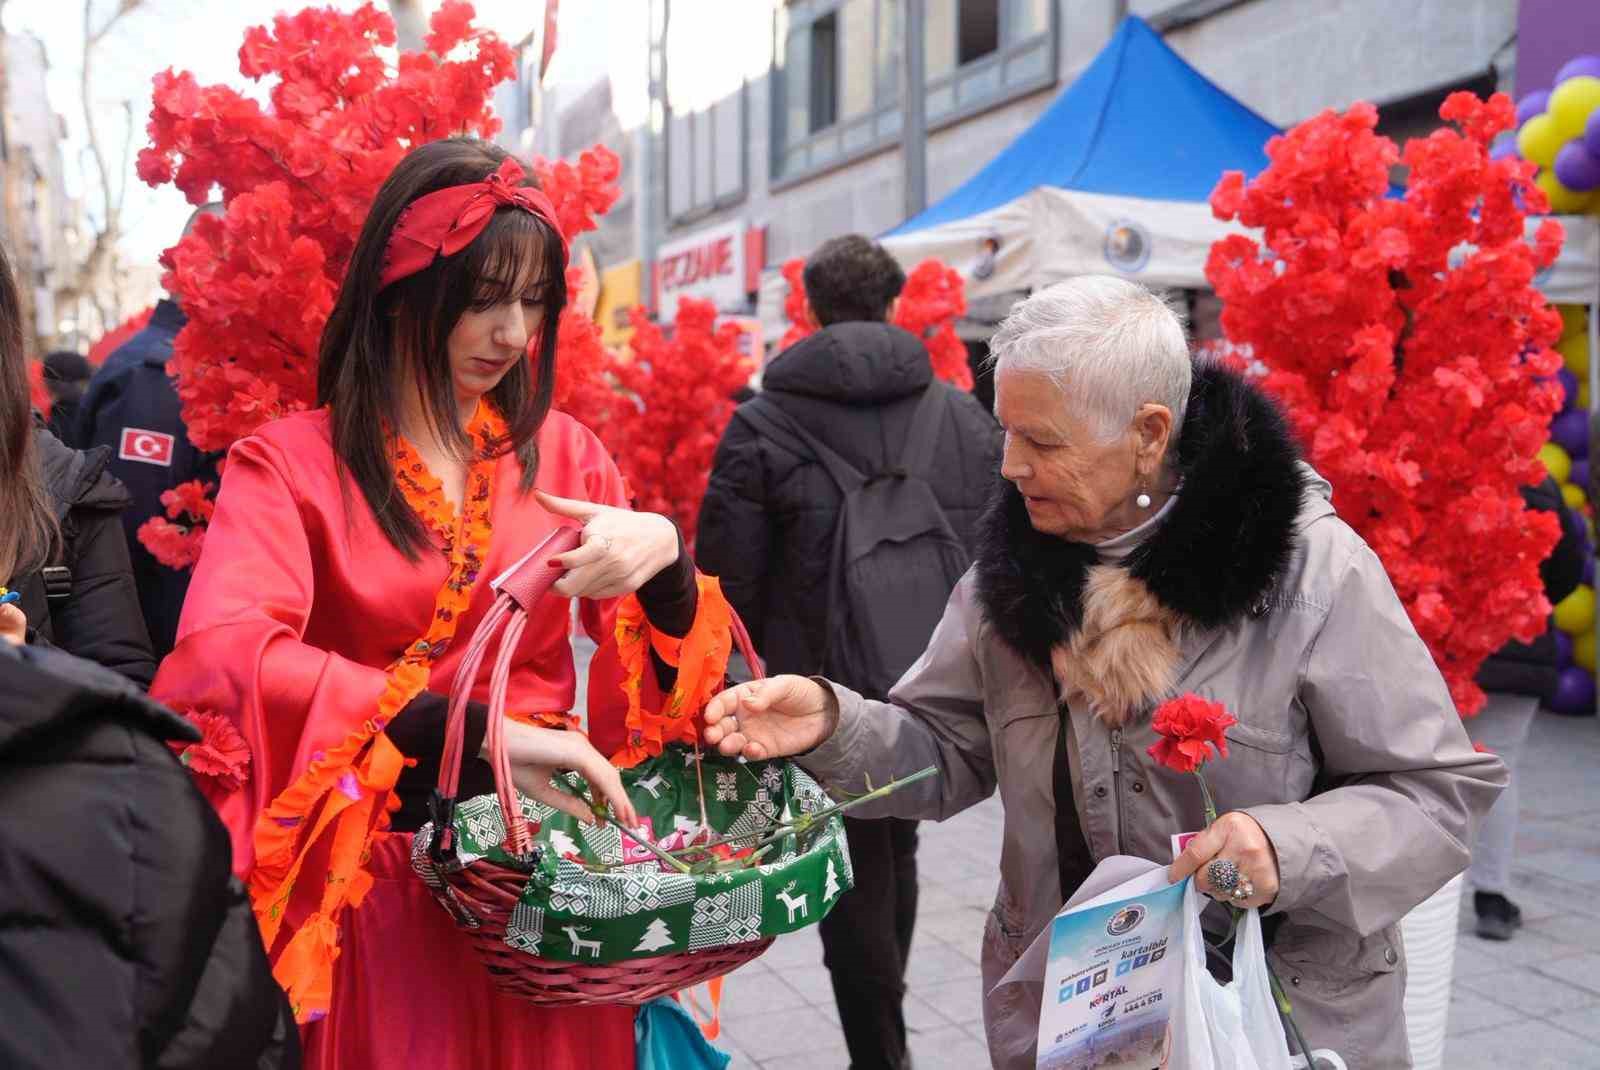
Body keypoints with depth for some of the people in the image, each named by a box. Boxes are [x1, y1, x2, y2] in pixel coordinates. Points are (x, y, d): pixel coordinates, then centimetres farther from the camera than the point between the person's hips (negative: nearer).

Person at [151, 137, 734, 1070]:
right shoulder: (289, 464, -6)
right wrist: (471, 727, -34)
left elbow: (667, 675, 2)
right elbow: (223, 656, -24)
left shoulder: (565, 452, 3)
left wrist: (665, 558, -21)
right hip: (375, 878, -3)